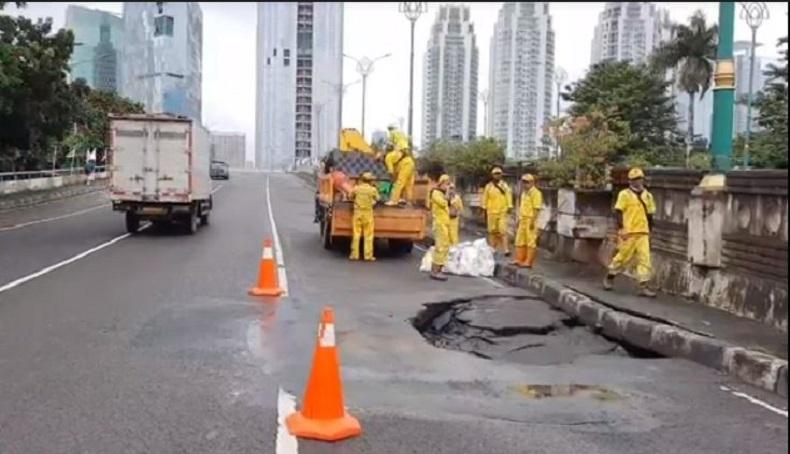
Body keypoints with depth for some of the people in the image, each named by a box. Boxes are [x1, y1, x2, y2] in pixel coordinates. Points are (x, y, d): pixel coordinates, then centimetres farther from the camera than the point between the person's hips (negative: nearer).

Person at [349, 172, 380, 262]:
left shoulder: (356, 188, -4)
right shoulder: (373, 189, -8)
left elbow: (351, 196, 11)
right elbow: (377, 199, 6)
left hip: (357, 212, 1)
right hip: (368, 213, -1)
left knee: (356, 234, 6)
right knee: (368, 235, 4)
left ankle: (355, 254, 7)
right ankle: (368, 255, 3)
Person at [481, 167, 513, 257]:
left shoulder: (504, 185, 2)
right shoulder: (488, 186, 6)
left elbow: (509, 196, -1)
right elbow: (485, 198, 9)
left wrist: (509, 207, -9)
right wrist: (484, 208, 9)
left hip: (502, 212, -2)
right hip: (491, 212, 2)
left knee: (503, 230, -9)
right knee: (492, 231, 7)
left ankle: (505, 249, -11)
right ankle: (492, 248, 16)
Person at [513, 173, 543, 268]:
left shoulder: (535, 193, -12)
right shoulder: (524, 192, 17)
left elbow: (536, 208, -17)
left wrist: (533, 221, -21)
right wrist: (519, 218, 18)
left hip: (530, 220, -10)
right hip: (523, 220, 10)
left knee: (530, 242, -4)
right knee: (520, 241, 13)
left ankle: (528, 262, -1)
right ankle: (519, 260, 21)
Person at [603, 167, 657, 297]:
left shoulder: (647, 195, 13)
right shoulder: (624, 194, -2)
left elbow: (649, 215, 19)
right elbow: (618, 211, -6)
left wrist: (649, 230, 19)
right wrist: (621, 228, -14)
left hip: (643, 233, 4)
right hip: (629, 232, -4)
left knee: (644, 258, -3)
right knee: (624, 257, 4)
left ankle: (643, 286, -3)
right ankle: (610, 276, 26)